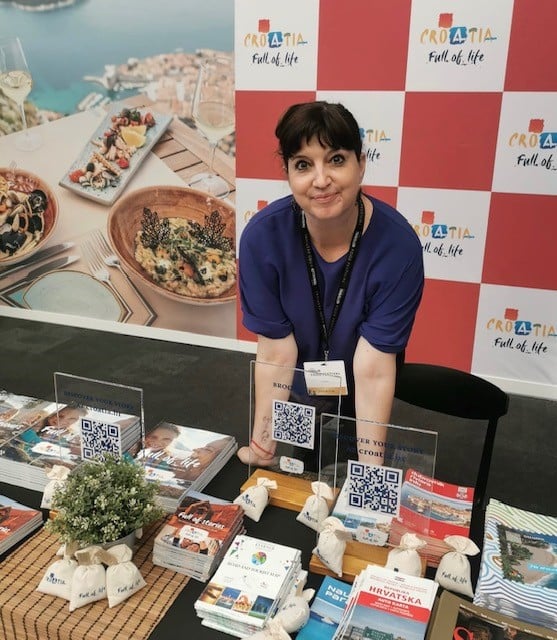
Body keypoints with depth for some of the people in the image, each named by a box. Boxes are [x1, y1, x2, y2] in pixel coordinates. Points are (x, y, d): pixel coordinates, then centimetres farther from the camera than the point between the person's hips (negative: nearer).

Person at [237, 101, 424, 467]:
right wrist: (262, 446, -24)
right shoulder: (262, 236, -27)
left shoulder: (397, 245, -31)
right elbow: (275, 353, -23)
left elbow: (373, 369, -30)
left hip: (358, 407, 0)